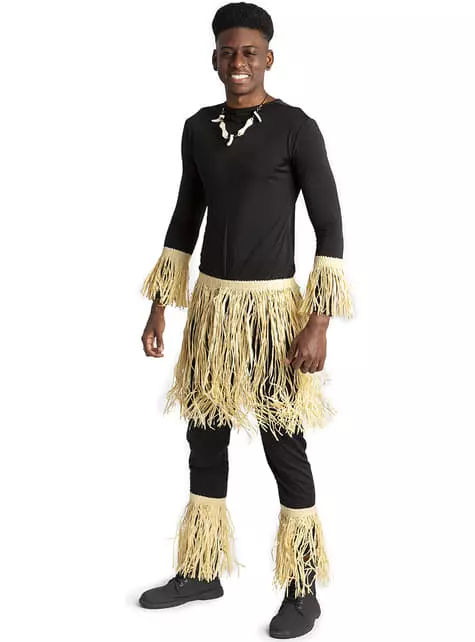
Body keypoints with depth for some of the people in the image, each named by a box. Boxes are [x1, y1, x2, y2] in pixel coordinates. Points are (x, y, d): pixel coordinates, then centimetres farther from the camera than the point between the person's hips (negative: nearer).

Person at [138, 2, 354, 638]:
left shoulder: (297, 127, -10)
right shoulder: (198, 127, 8)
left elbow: (331, 227, -10)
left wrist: (320, 322, -17)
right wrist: (159, 306, 12)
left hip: (272, 305, -6)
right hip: (211, 303, 6)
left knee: (284, 447, 1)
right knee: (205, 438, 13)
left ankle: (303, 590, 16)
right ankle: (202, 571, 29)